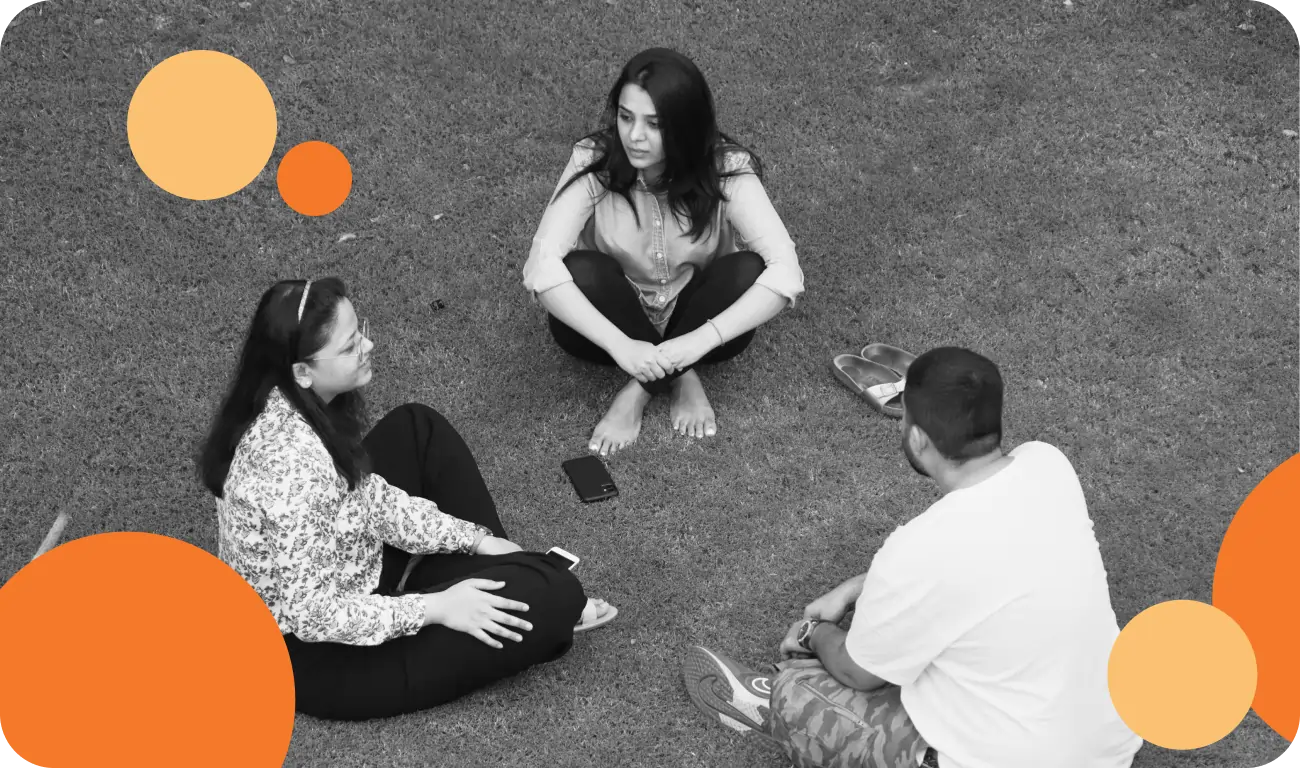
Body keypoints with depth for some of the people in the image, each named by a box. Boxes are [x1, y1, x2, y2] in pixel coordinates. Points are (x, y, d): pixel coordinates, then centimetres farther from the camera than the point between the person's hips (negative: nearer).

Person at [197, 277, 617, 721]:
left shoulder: (290, 403, -8)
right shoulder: (295, 465, -35)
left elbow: (367, 497, 3)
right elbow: (311, 616, -31)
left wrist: (477, 541, 0)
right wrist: (435, 608, -23)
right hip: (319, 655, -9)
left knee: (418, 429, 14)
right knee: (553, 592, -17)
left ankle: (504, 575, 16)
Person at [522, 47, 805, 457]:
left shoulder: (726, 169, -22)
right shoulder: (594, 161, -22)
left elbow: (786, 271, -31)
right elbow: (542, 266, -31)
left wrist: (700, 340, -42)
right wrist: (620, 345, -41)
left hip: (694, 315, 0)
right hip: (617, 318, 0)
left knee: (749, 271, -30)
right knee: (578, 273, -32)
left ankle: (639, 393, -17)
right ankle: (681, 378, -15)